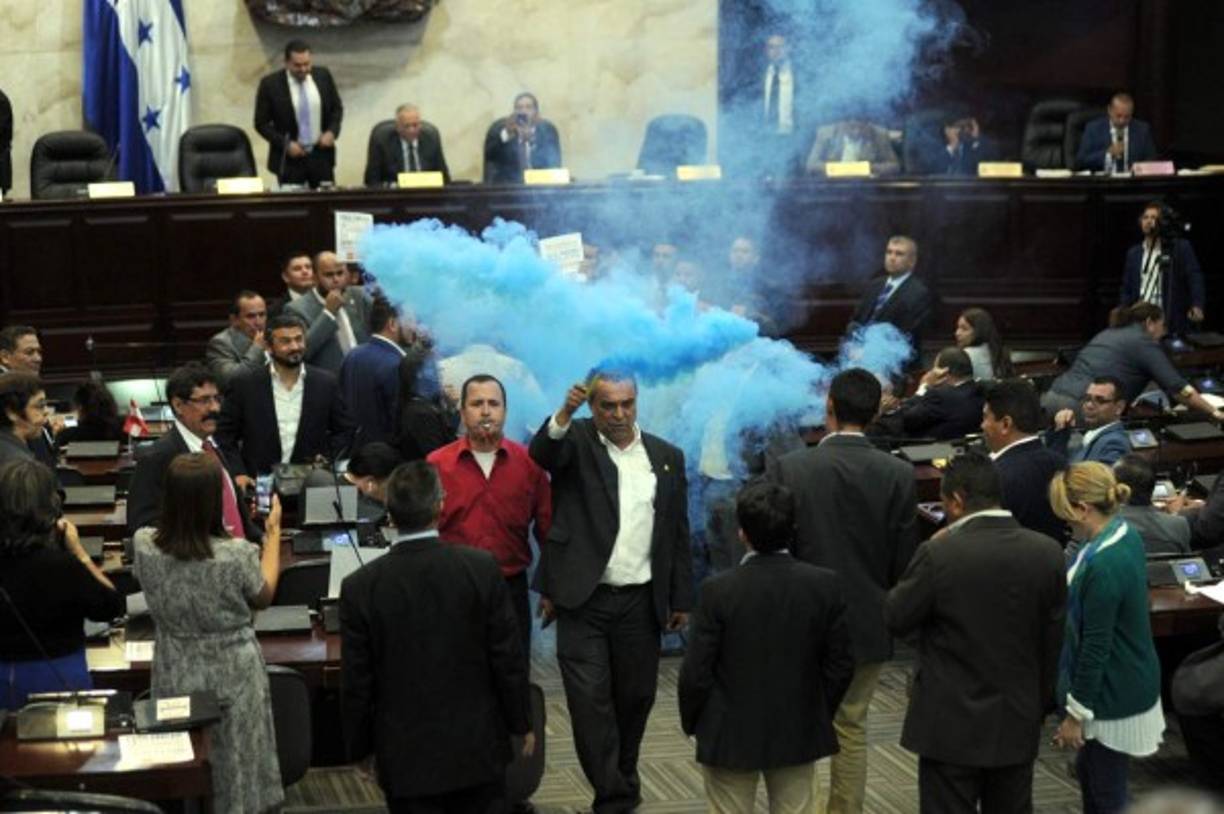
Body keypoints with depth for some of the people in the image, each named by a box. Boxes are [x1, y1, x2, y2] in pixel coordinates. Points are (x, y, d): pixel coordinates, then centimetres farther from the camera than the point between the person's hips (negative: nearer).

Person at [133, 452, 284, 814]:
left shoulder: (144, 545, -19)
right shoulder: (237, 554, -28)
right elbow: (264, 596, -5)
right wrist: (273, 532, 5)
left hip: (176, 675, 3)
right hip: (233, 675, -3)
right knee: (235, 766, 18)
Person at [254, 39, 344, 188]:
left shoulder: (323, 76, -1)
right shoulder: (270, 84, -10)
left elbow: (337, 108, 11)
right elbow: (261, 123, -4)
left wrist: (332, 131, -7)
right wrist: (285, 144, -15)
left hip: (321, 155, 3)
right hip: (289, 159, -3)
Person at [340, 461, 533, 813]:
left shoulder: (360, 586, -12)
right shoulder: (482, 568, -12)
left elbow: (356, 682, -5)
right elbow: (508, 659, -6)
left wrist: (360, 746, 9)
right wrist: (521, 724, 8)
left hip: (406, 757, 0)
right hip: (478, 745, 1)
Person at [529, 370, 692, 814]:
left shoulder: (667, 456, 8)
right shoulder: (576, 440, 0)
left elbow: (678, 533, 11)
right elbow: (542, 453, -24)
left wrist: (681, 598, 10)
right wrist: (564, 413, -42)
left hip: (641, 602, 3)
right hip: (583, 599, -3)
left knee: (635, 698, 11)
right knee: (590, 701, -6)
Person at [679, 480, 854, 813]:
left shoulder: (718, 590, -18)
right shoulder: (826, 585, -10)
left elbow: (696, 673, -13)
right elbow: (840, 665, -2)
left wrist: (692, 722, 5)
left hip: (730, 736, -2)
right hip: (799, 735, 2)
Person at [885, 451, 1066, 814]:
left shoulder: (939, 555, -18)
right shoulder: (1047, 553, -5)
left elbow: (895, 619, -4)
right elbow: (1053, 643, 4)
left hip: (952, 726, -4)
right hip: (1018, 723, 4)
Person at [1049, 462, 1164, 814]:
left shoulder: (1103, 566, -31)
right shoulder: (1125, 533, -2)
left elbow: (1095, 647, -24)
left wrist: (1075, 713, -15)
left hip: (1114, 698, -9)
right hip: (1129, 681, 9)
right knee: (1088, 772, 24)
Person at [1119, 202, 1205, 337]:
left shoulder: (1181, 248, 2)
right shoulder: (1133, 253, 17)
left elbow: (1195, 278, -6)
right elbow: (1126, 289, 18)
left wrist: (1197, 305, -22)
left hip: (1172, 322, -4)